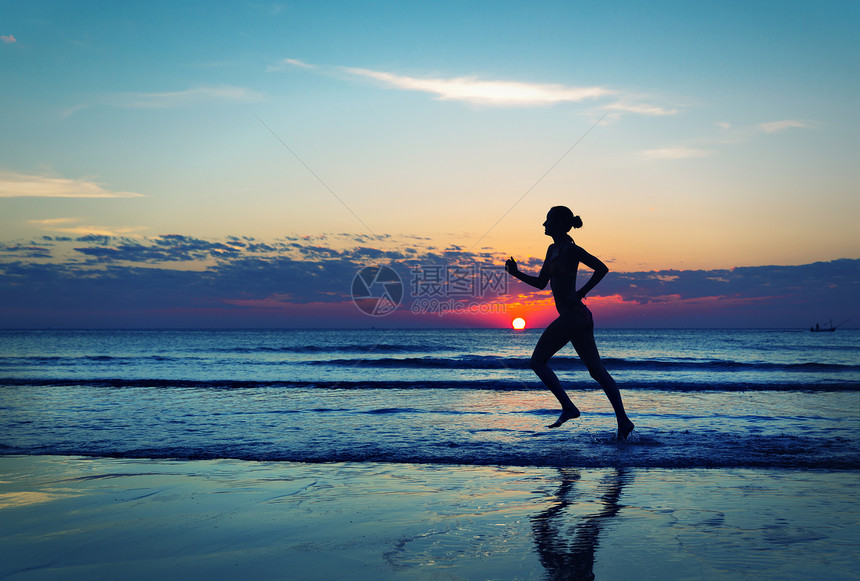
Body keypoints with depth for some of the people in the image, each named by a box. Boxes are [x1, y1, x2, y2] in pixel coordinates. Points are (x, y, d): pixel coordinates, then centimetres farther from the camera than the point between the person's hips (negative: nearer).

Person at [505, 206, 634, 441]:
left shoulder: (570, 249, -9)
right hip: (581, 316, 10)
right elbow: (541, 283, 23)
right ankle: (623, 420, 4)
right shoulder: (552, 249, 18)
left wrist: (580, 293, -17)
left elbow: (602, 268, -15)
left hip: (571, 315, -10)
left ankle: (568, 407, -5)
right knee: (597, 370, 7)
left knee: (538, 361, 0)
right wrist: (517, 274, 12)